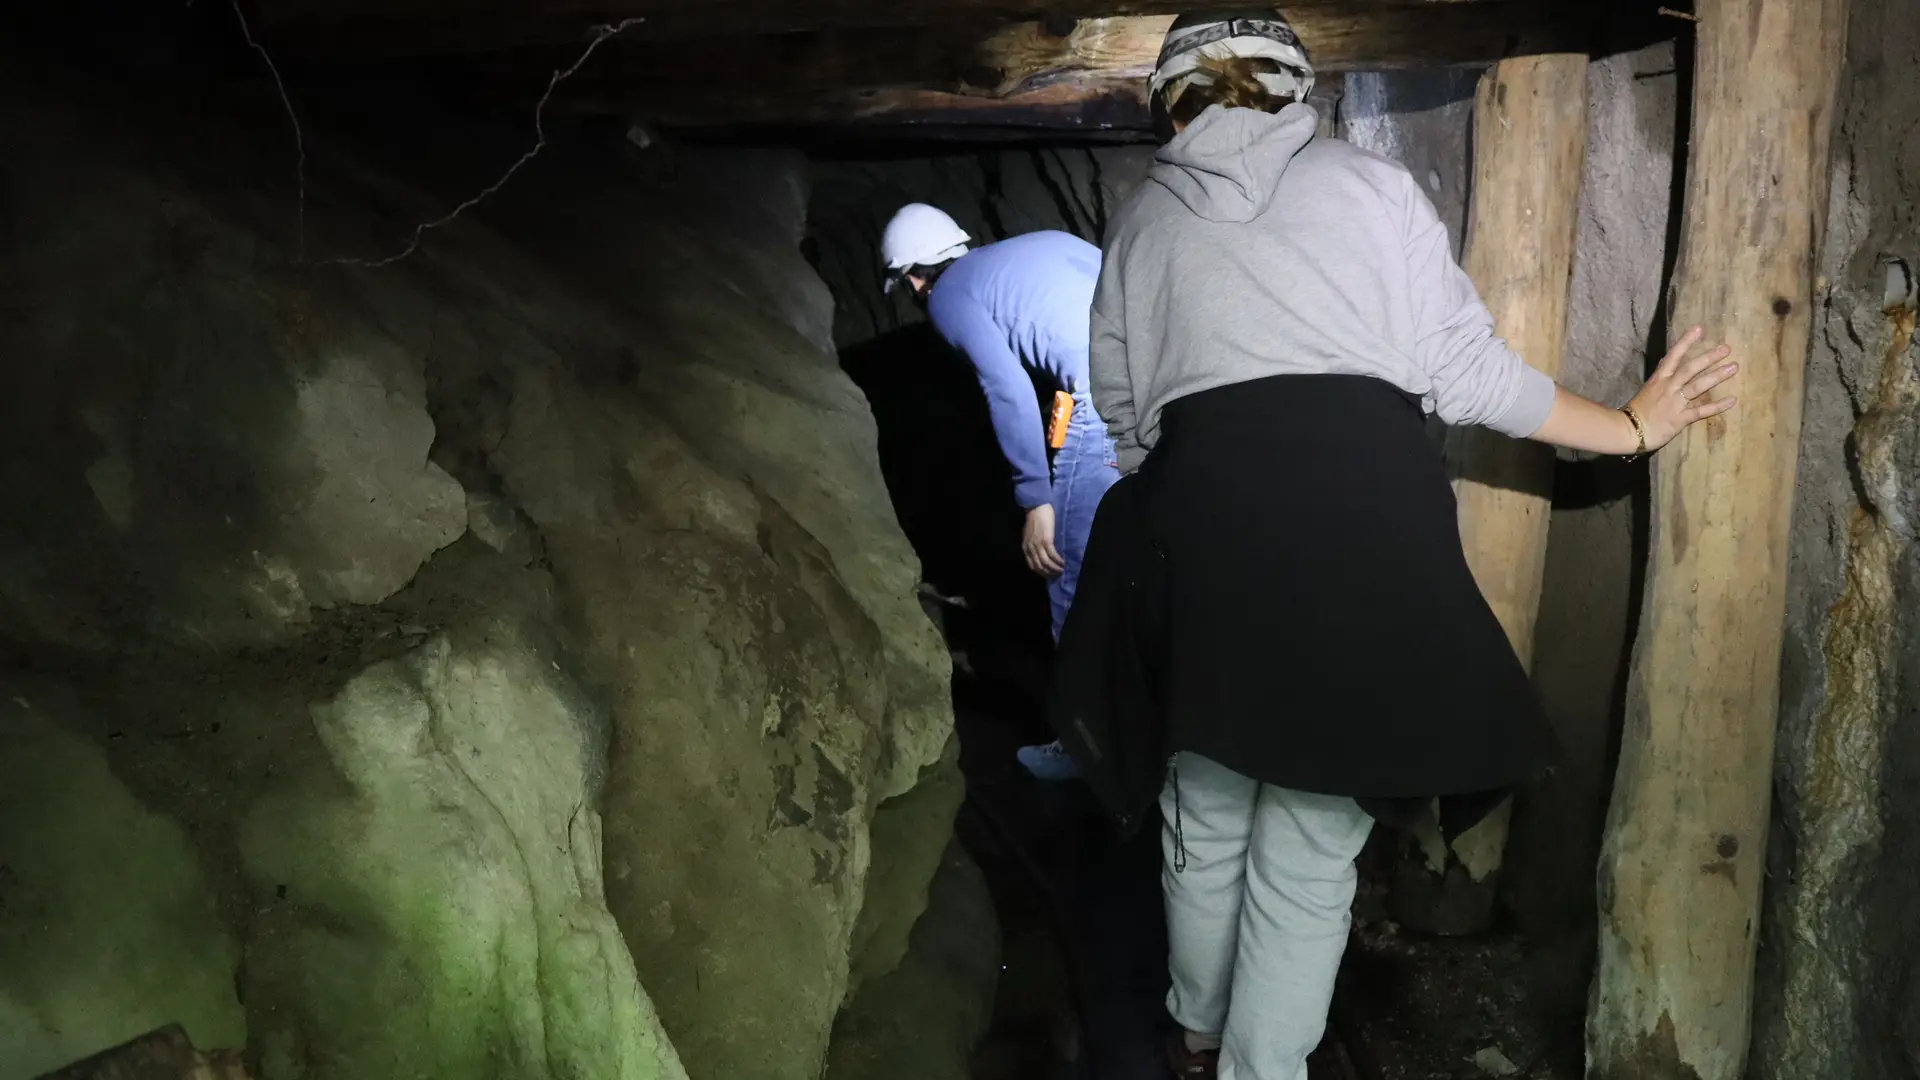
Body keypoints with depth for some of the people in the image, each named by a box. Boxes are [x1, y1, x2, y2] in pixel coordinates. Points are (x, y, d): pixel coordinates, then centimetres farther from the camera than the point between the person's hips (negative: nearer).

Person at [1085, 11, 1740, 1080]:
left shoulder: (1141, 223, 18)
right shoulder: (1371, 184, 11)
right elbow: (1467, 371, 7)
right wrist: (1631, 427, 18)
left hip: (1201, 523, 3)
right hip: (1364, 519, -2)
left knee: (1206, 818, 21)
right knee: (1310, 846, 8)